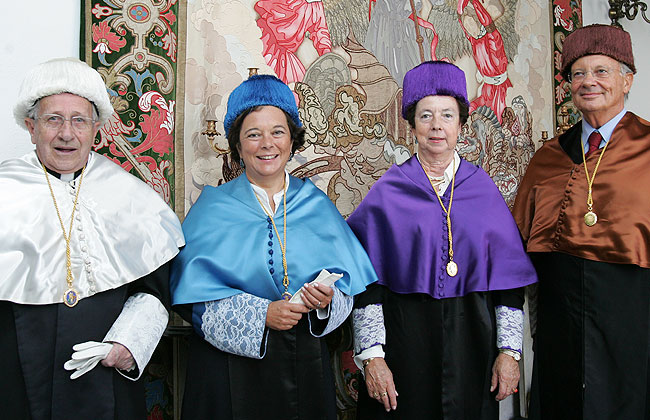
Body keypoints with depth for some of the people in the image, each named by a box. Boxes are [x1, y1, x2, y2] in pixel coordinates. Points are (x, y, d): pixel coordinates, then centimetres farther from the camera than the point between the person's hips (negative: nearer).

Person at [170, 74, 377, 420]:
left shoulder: (316, 206, 6)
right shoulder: (213, 208, -1)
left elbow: (347, 284, 3)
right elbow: (193, 295, -8)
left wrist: (328, 299, -18)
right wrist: (260, 314, -20)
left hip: (305, 364, 2)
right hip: (231, 368, -2)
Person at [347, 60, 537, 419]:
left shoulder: (482, 188, 3)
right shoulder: (387, 193, -2)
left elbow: (508, 275, 3)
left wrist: (509, 350, -1)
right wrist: (371, 355, -10)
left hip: (471, 338, 2)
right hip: (404, 337, -1)